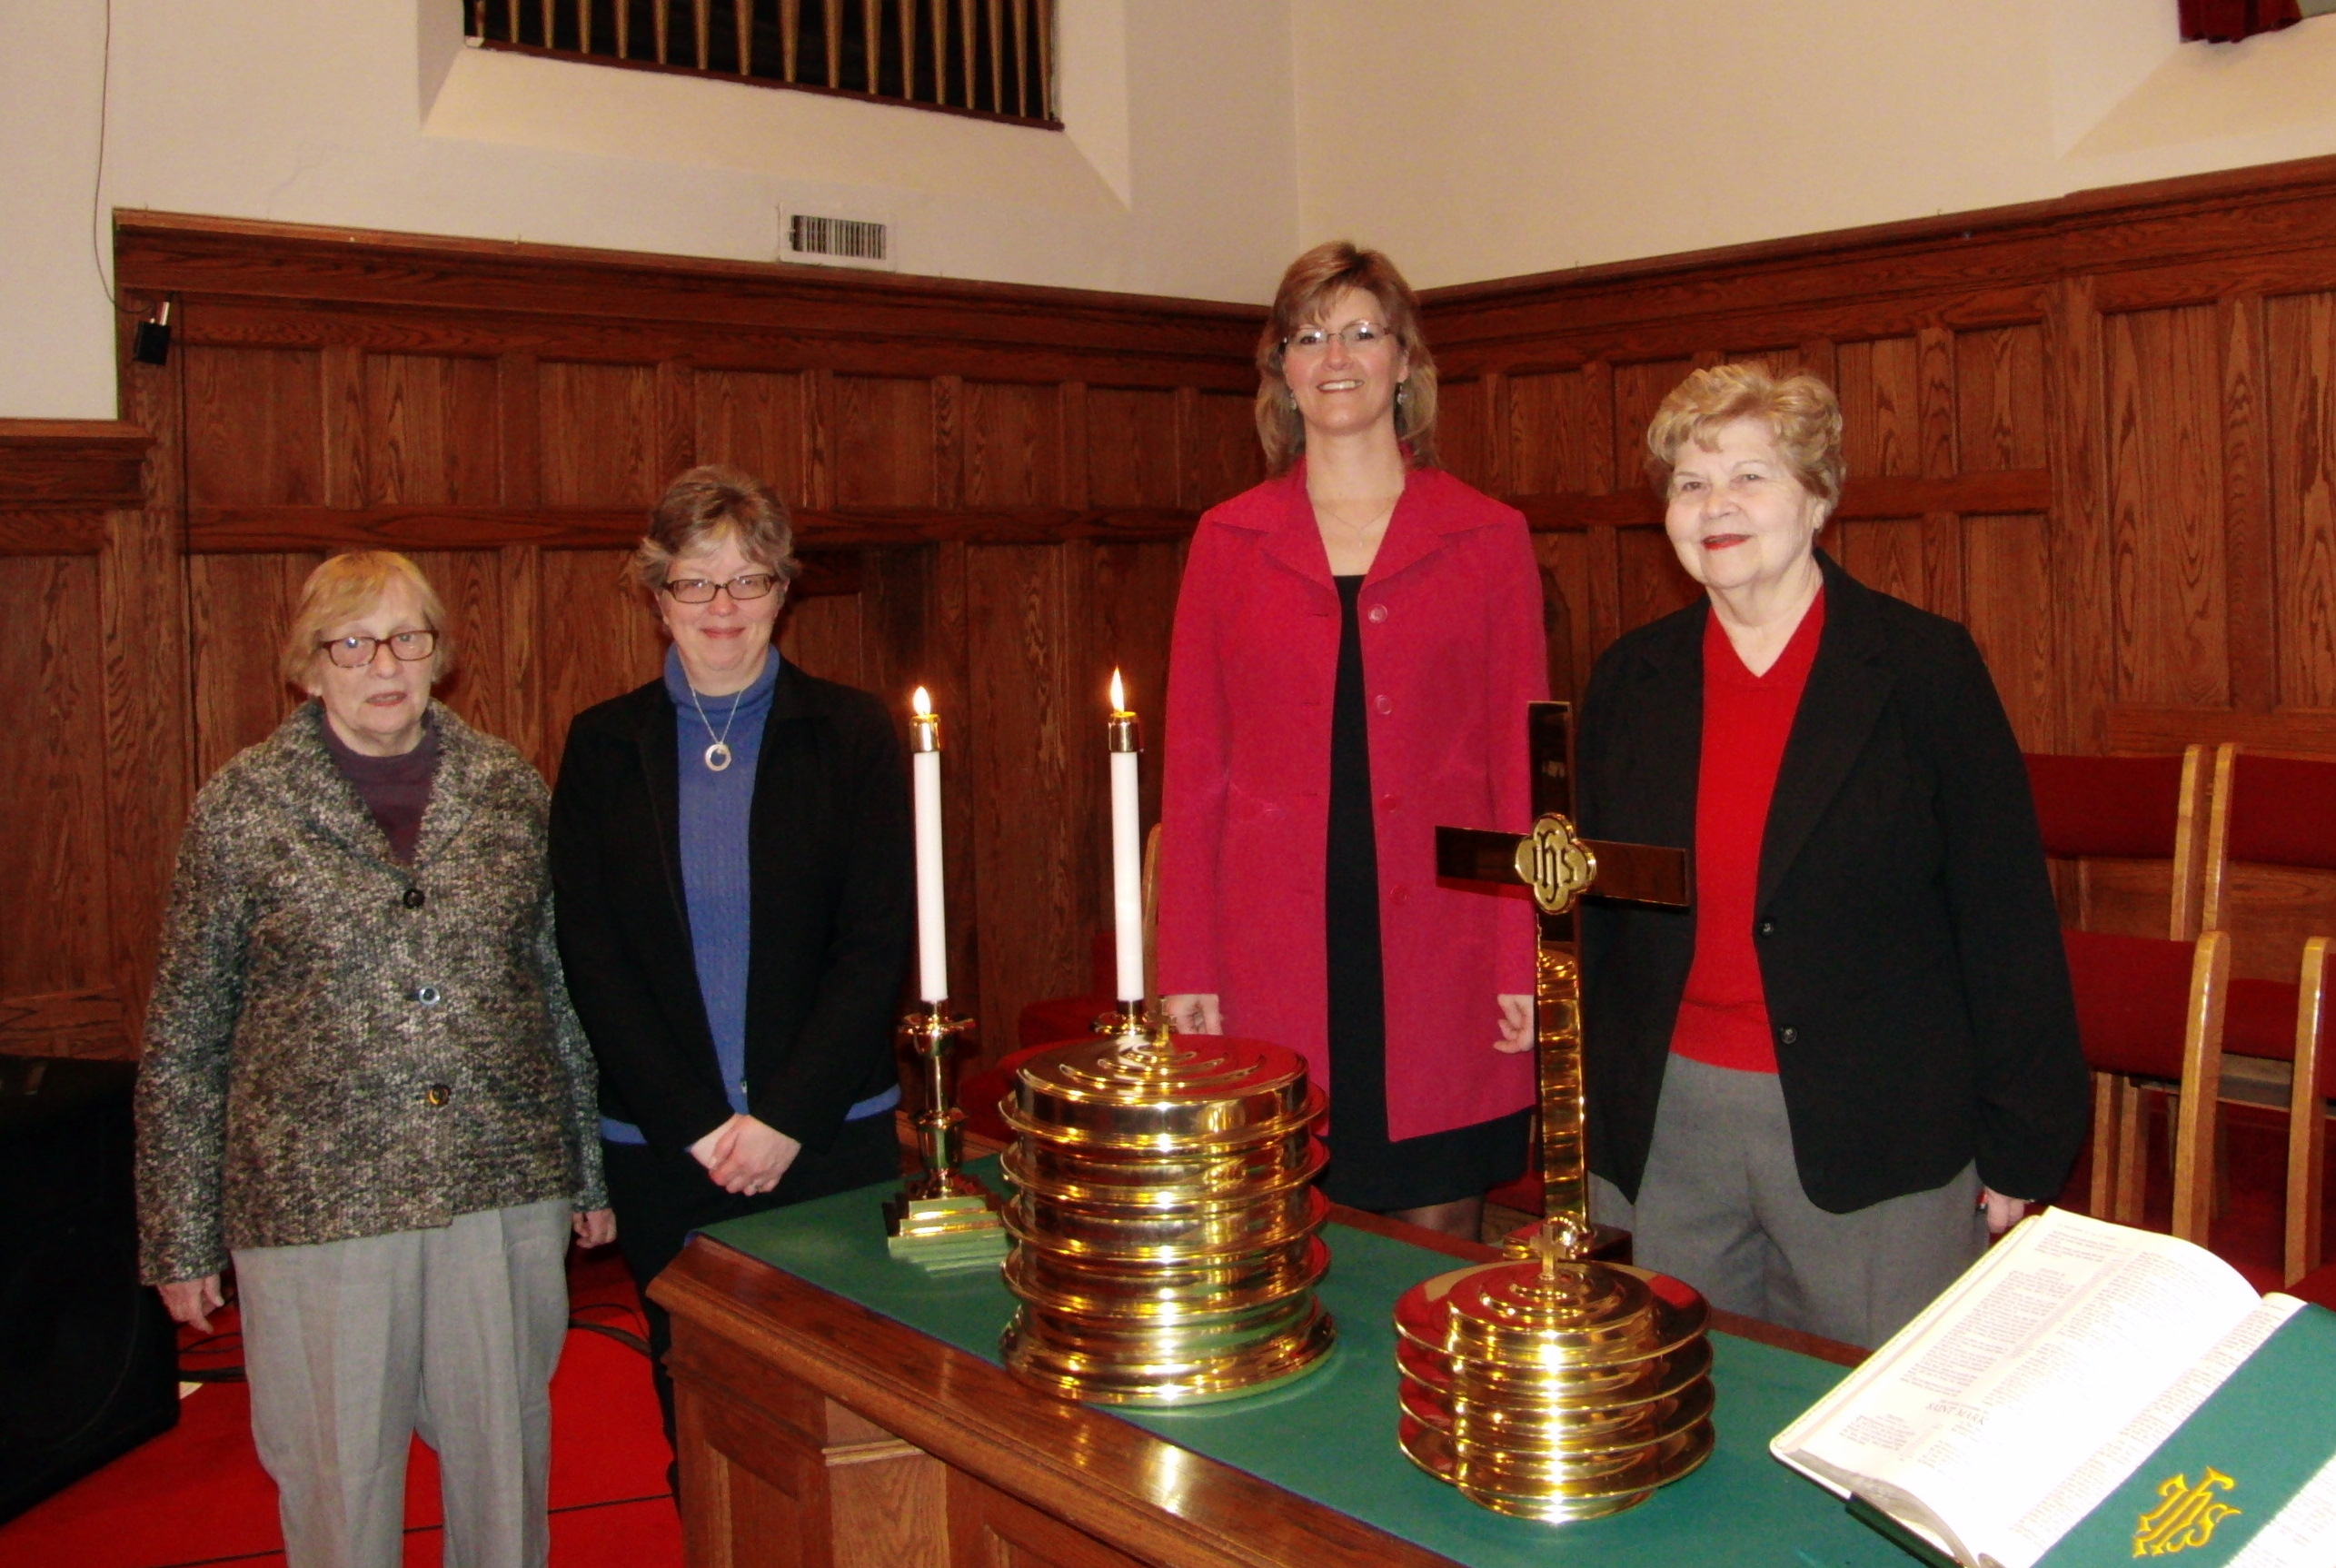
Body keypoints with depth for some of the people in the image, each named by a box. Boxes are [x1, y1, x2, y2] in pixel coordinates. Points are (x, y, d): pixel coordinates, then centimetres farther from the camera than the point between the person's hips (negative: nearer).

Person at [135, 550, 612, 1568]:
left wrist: (589, 1169, 13)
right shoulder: (242, 808, -2)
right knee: (337, 1479, 8)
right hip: (319, 1202, -2)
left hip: (509, 1188, 2)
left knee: (509, 1461, 13)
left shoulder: (508, 788, 5)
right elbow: (183, 1037, 2)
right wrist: (180, 1237, 2)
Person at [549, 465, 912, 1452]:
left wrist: (789, 1119, -11)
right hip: (661, 1149, 1)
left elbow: (879, 943, -3)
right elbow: (590, 956, 0)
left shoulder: (851, 733, 2)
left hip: (830, 1138, -1)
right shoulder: (604, 745, 5)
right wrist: (696, 1127, -9)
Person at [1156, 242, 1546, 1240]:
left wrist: (1525, 962, -3)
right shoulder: (1227, 542, 7)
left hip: (1440, 946, 0)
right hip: (1273, 953, 1)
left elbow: (1521, 762, 4)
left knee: (1441, 1257, 8)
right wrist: (1185, 969, 1)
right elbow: (1192, 767, 6)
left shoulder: (1487, 539, 5)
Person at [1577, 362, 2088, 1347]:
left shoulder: (1927, 667, -4)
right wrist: (1580, 1116, 8)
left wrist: (2020, 1148, -6)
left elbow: (2006, 915, -4)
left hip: (1874, 1146, -3)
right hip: (1662, 1132, 3)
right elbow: (1591, 907, 10)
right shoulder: (1631, 679, 5)